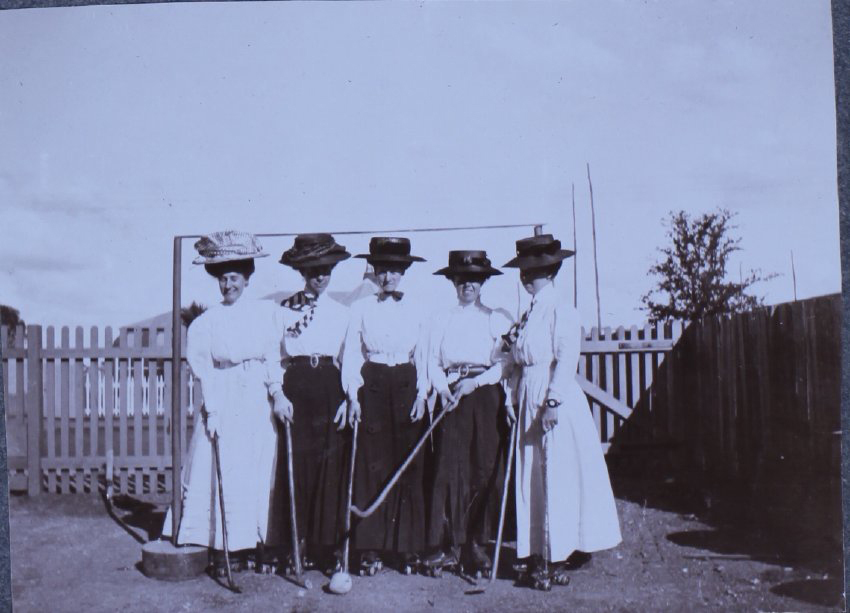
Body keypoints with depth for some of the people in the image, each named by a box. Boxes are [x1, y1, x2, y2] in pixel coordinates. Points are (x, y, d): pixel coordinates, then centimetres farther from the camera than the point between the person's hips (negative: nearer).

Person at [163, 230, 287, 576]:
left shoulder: (265, 312, 5)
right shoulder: (207, 321, 2)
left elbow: (274, 355, 3)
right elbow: (203, 369, 0)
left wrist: (277, 390, -10)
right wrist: (211, 408, -8)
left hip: (259, 403, 2)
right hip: (224, 402, -1)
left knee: (256, 475, 5)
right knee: (222, 475, -2)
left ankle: (249, 545, 14)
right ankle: (221, 550, 3)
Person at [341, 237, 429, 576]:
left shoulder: (415, 310, 9)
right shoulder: (361, 308, 5)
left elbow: (423, 356, 9)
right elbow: (351, 354, 3)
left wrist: (422, 394, -1)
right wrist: (353, 396, -5)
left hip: (406, 388, 1)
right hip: (372, 387, -1)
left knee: (407, 467, 1)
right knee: (371, 465, -2)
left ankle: (406, 546, 11)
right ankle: (371, 548, 5)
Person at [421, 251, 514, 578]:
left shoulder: (497, 318, 8)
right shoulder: (442, 319, 13)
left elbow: (504, 364, 1)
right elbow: (432, 362, 8)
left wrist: (475, 382, -13)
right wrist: (443, 388, -10)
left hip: (486, 397, -1)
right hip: (452, 399, 1)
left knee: (486, 469, -2)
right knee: (449, 468, -4)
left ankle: (476, 543, 9)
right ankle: (449, 544, 3)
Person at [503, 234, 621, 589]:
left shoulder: (561, 310, -8)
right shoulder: (529, 313, 16)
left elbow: (566, 359, -15)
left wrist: (553, 401, -20)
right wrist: (515, 398, 11)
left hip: (556, 401, -8)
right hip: (529, 402, 8)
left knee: (558, 477, -4)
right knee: (532, 478, 8)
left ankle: (558, 558, 4)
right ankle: (541, 558, 15)